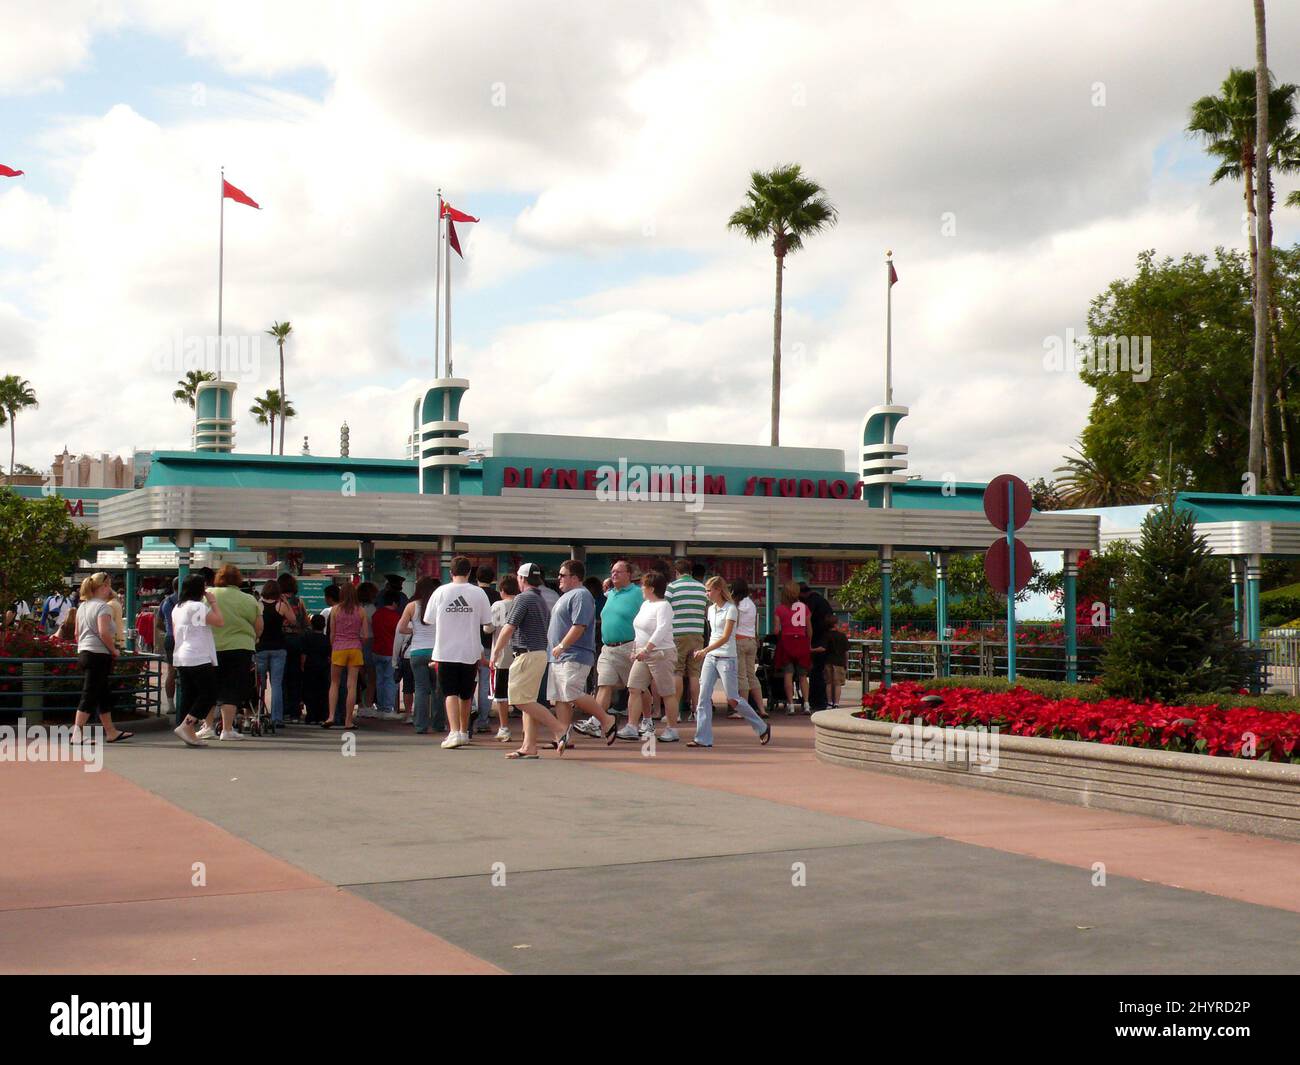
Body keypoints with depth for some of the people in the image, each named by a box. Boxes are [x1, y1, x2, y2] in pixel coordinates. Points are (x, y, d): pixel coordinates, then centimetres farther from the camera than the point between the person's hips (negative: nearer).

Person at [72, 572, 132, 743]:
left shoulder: (82, 606, 15)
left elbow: (77, 633, 20)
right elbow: (104, 633, -22)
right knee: (90, 695, -8)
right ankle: (77, 732, -11)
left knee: (104, 695, 15)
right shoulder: (102, 607, -12)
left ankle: (111, 732, 20)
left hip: (83, 652, 9)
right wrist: (114, 650, -10)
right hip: (99, 654, -9)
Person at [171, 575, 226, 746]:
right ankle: (185, 726, -14)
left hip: (181, 658, 9)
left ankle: (189, 733, 6)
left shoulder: (177, 608, 14)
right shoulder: (198, 607, -14)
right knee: (209, 694, -4)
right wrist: (212, 601, -7)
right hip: (199, 658, -9)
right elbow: (220, 621, -17)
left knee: (188, 694, 9)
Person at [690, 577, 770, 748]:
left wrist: (706, 650, -27)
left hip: (726, 658, -7)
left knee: (732, 698, -2)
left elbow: (726, 637, -18)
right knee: (703, 697, -4)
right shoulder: (711, 609, 13)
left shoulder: (731, 609, -11)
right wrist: (707, 652, 16)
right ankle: (703, 739, -3)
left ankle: (762, 727, 16)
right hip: (710, 657, 7)